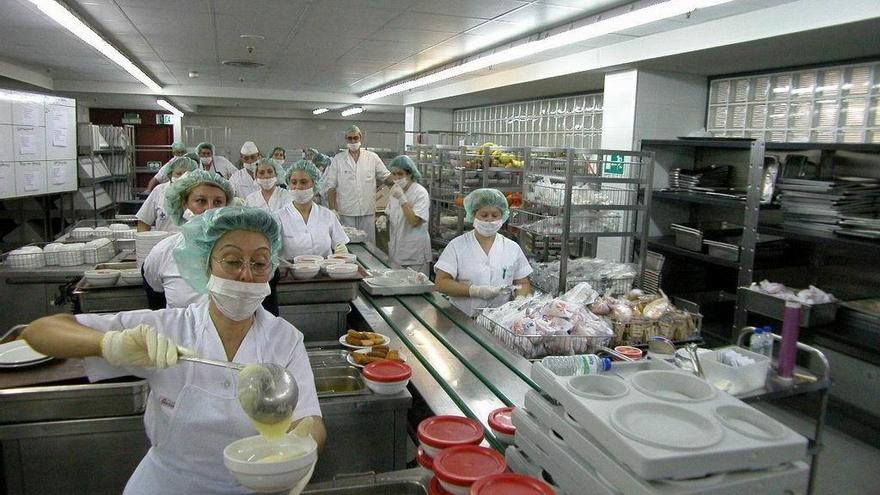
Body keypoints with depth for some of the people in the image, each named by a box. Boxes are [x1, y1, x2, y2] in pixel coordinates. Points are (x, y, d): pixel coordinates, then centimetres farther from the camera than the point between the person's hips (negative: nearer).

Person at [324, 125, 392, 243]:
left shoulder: (373, 158, 6)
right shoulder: (337, 160, 3)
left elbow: (386, 177, 9)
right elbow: (331, 186, 2)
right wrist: (333, 209, -6)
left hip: (368, 211, 1)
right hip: (346, 212, -1)